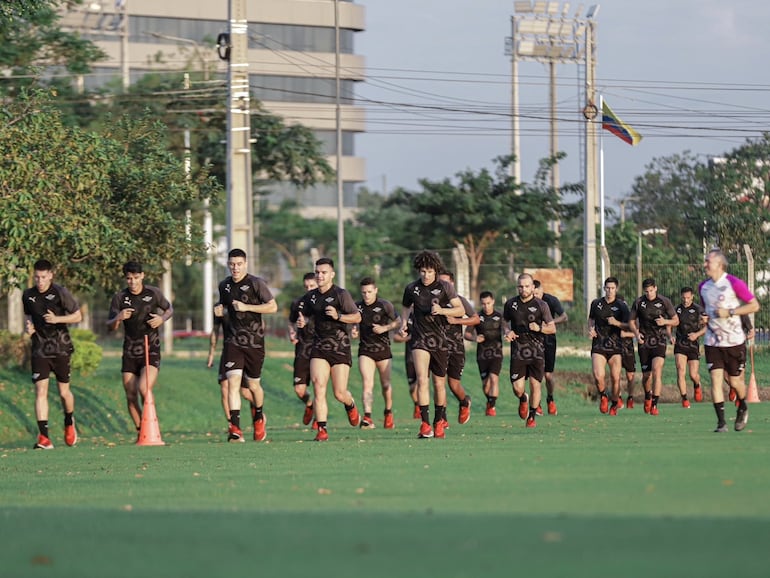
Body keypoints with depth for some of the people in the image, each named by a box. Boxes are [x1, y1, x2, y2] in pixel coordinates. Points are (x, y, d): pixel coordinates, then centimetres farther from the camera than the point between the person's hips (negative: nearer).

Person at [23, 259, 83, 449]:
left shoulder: (60, 293, -7)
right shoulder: (28, 296, 5)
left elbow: (78, 316, -2)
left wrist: (57, 319, -17)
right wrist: (29, 326, 1)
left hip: (61, 348, -2)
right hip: (39, 349, 2)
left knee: (64, 392, 7)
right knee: (40, 391, -11)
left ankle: (69, 423, 39)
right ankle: (44, 437, -15)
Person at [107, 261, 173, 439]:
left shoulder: (153, 293, -1)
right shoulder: (119, 298, 0)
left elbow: (169, 309, 16)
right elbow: (110, 326, 2)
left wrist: (162, 318, -7)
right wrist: (118, 318, -21)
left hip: (151, 350, -3)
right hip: (130, 351, 3)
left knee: (144, 389, -22)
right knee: (131, 396, 3)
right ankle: (140, 431, 21)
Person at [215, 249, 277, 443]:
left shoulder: (256, 283, -5)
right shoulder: (224, 285, 10)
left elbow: (273, 307, -10)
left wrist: (246, 307, -17)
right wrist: (220, 311, 3)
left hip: (254, 342, -3)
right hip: (233, 341, 3)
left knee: (253, 385, 9)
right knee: (233, 381, -15)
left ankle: (259, 418, 40)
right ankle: (235, 428, -21)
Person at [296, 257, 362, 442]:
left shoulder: (341, 294, -5)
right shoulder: (311, 296, 10)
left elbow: (357, 317, -6)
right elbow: (306, 315, 26)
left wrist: (338, 316, -21)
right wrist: (302, 322, 3)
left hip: (340, 348, -4)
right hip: (319, 348, 4)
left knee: (339, 393, -3)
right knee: (318, 388, -13)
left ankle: (351, 405, 34)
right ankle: (322, 430, -11)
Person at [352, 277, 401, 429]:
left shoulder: (385, 305, -5)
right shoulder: (357, 306, 3)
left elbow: (398, 322, 1)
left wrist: (385, 328, -15)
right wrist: (354, 331, -2)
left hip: (383, 349, -1)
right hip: (365, 350, 1)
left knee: (385, 384, 9)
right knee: (367, 383, -16)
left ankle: (388, 413, 33)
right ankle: (367, 418, -24)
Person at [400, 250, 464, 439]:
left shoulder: (444, 287, -2)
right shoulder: (411, 289, 3)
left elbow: (460, 310, -4)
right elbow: (406, 308, 21)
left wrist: (442, 310, -19)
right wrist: (403, 323, 3)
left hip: (440, 339, 0)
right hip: (420, 339, 0)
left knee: (439, 384, 8)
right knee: (422, 379, -17)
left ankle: (439, 422, 26)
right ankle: (425, 424, -20)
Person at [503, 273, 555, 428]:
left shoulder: (541, 305, -2)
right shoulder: (510, 304, 5)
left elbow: (552, 328, 1)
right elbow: (505, 322, 21)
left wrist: (539, 328, -18)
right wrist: (508, 332, 0)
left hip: (536, 351, -1)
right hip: (518, 351, 1)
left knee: (535, 384, -2)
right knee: (517, 388, -5)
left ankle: (531, 416, 16)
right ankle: (523, 400, 31)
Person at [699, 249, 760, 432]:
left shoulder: (734, 283, -10)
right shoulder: (703, 286, 8)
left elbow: (754, 305, -8)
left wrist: (729, 312, -17)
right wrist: (704, 318, 2)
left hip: (734, 340, -4)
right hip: (712, 340, 4)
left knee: (734, 381, 4)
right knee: (715, 379, -8)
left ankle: (742, 409, 34)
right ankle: (721, 422, -7)